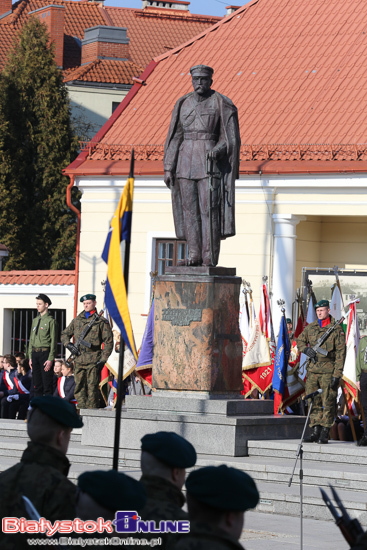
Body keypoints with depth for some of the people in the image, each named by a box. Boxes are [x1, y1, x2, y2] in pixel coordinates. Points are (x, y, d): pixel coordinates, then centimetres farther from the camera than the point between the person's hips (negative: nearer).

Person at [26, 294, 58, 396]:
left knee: (47, 384, -6)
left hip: (45, 353, -7)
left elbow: (53, 341, -9)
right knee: (37, 384, 10)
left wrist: (50, 359, -15)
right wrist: (30, 356, 13)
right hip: (35, 353, 7)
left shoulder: (51, 321, -6)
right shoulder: (35, 320, 15)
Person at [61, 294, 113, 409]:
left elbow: (108, 342, 0)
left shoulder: (101, 322, 2)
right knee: (79, 388, 5)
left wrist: (102, 360, -7)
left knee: (92, 388, -5)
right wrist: (68, 344, 5)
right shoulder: (77, 320, 15)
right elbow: (64, 334, 26)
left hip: (93, 361, -4)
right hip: (79, 360, 5)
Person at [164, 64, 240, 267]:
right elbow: (175, 137, 13)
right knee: (189, 208, 3)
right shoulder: (183, 104, 12)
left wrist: (218, 150, -22)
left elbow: (231, 138, -2)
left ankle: (210, 258, -8)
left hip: (209, 160, -5)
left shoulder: (221, 104, -1)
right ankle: (194, 255, 7)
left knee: (209, 209, -9)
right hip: (186, 161, 5)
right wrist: (168, 168, 7)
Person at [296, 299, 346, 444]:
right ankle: (315, 431, 11)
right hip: (312, 371, 5)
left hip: (328, 371, -5)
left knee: (328, 403, -5)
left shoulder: (337, 330, -3)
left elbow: (340, 354, -6)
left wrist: (337, 375, -13)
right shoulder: (310, 328, 10)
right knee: (314, 403, 5)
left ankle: (325, 434, -2)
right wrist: (306, 349, 0)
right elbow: (300, 340, 23)